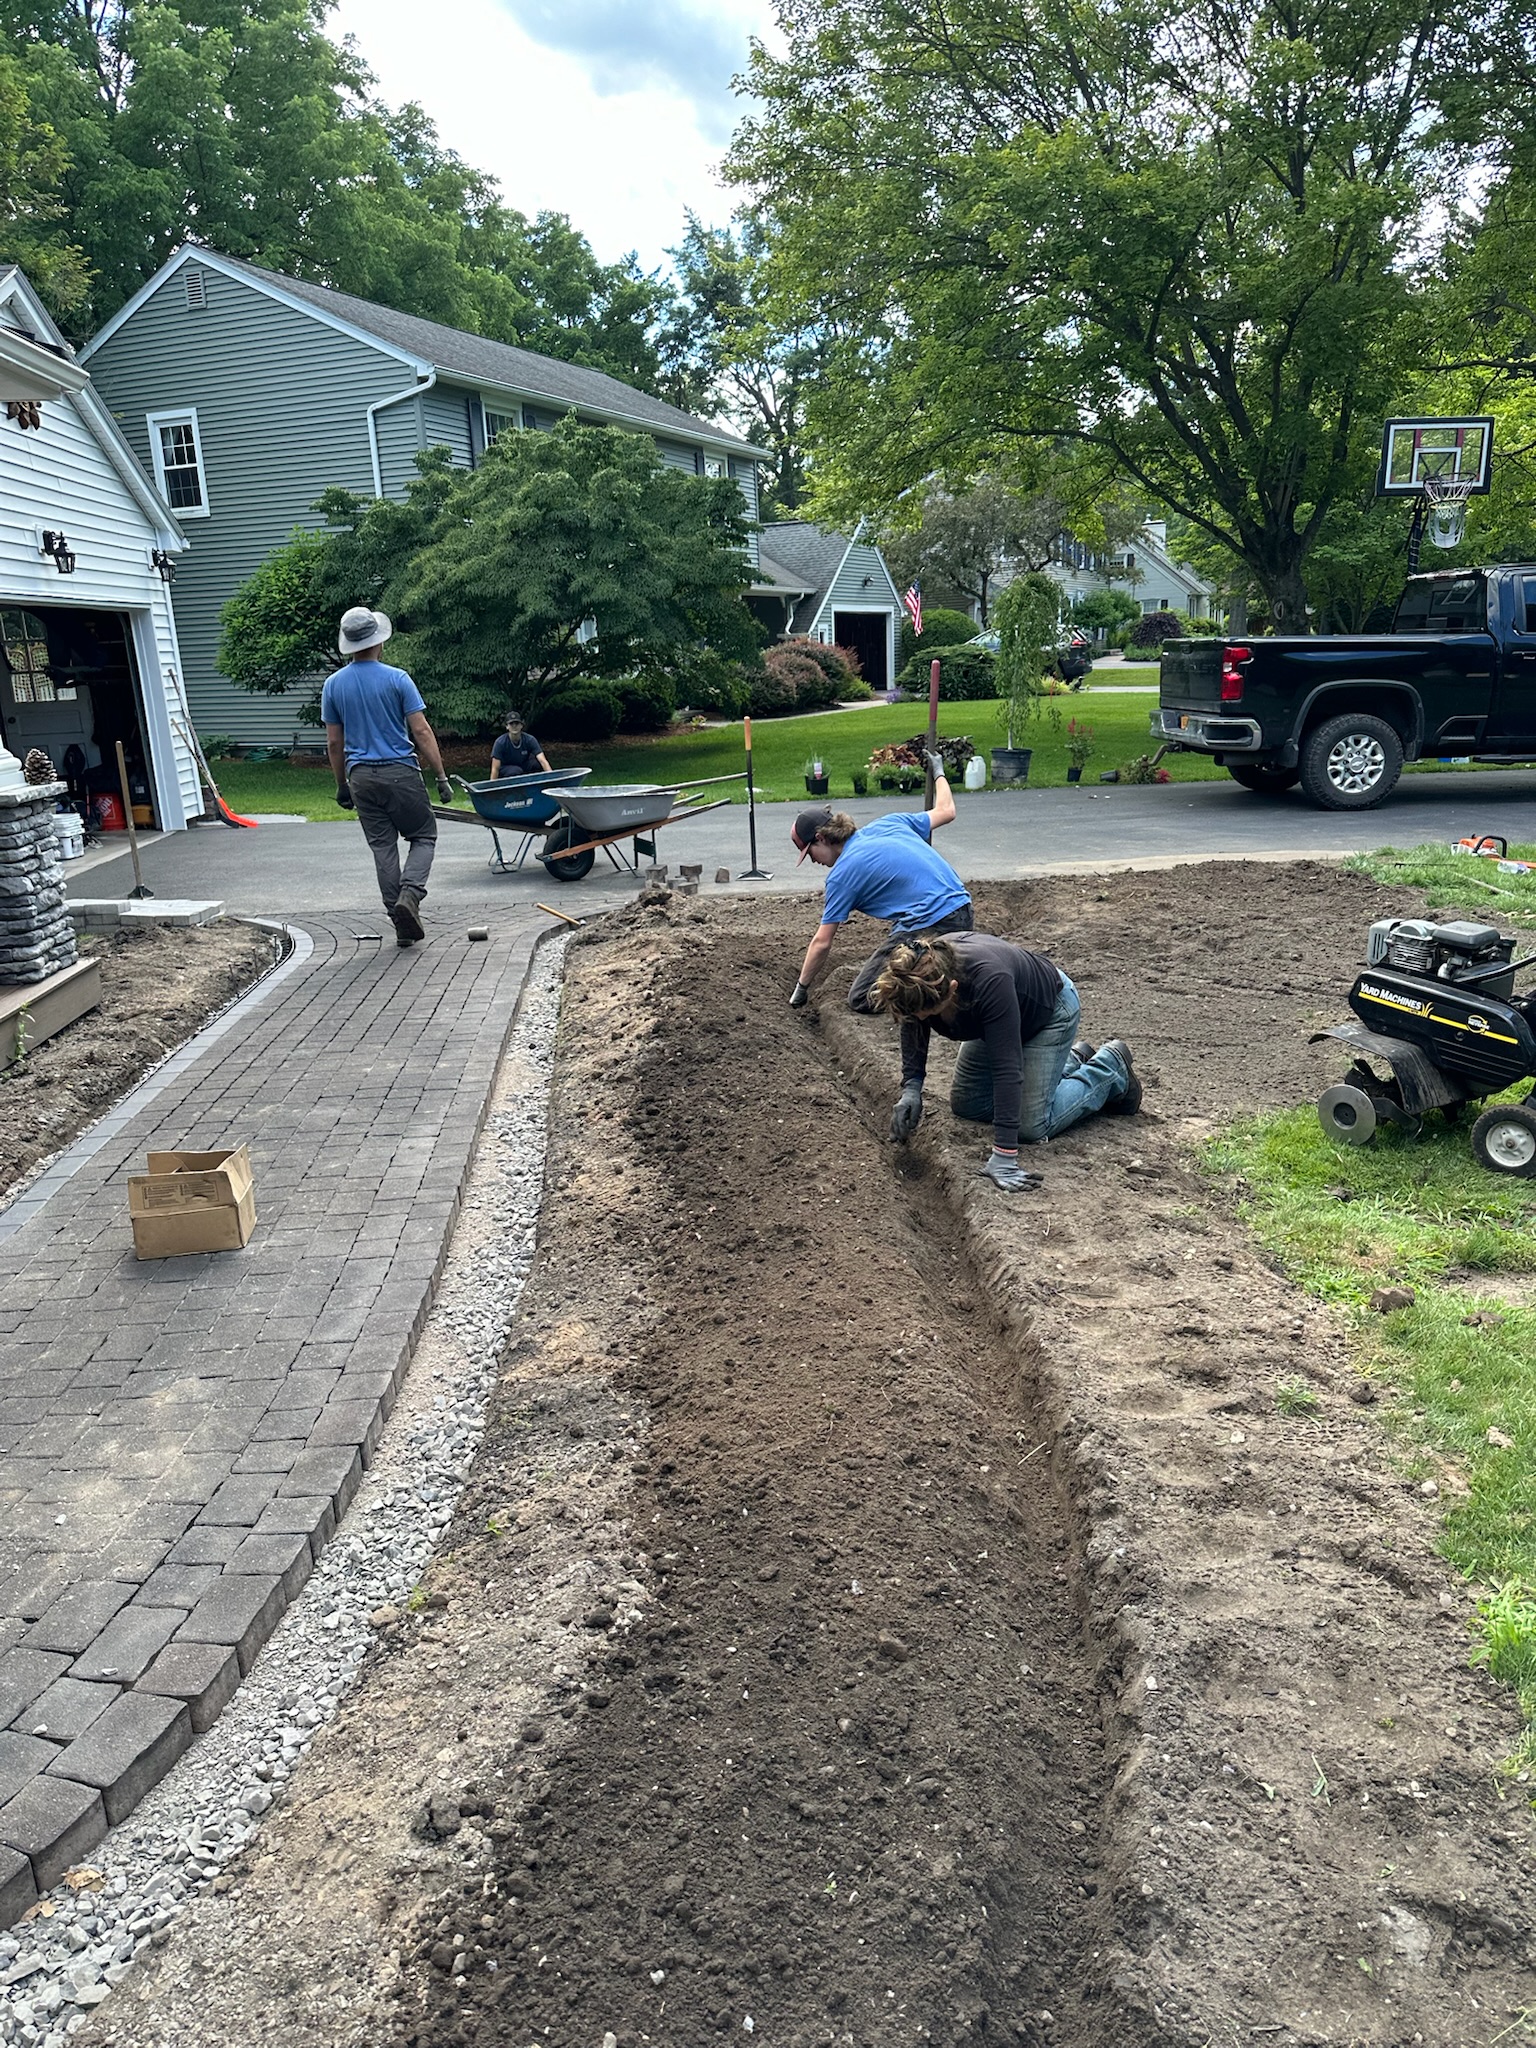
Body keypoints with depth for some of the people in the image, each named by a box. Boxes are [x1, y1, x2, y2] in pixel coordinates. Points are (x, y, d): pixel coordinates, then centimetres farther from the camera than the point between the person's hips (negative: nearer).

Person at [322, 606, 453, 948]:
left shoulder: (333, 685, 5)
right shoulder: (397, 679, -7)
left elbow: (334, 743, 9)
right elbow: (421, 732, -9)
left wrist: (342, 786, 18)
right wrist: (441, 776, -5)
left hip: (360, 776, 4)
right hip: (400, 772, -4)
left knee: (382, 847, 7)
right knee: (424, 836, 10)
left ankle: (402, 925, 7)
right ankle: (409, 893, -16)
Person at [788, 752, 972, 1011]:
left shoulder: (841, 874, -2)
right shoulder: (887, 823, 14)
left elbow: (822, 943, 4)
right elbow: (946, 810, 24)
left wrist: (801, 989, 17)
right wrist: (938, 772, 43)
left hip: (930, 928, -8)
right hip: (963, 914, 8)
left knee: (860, 1000, 0)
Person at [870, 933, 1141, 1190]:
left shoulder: (989, 983, -45)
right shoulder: (920, 975, -27)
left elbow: (1007, 1067, -44)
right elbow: (913, 1028, -6)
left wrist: (1004, 1155, -45)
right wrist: (911, 1087, -19)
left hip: (1049, 1010, -7)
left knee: (1032, 1126, -10)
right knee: (966, 1105, 9)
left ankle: (1112, 1068, 14)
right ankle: (1071, 1059, 25)